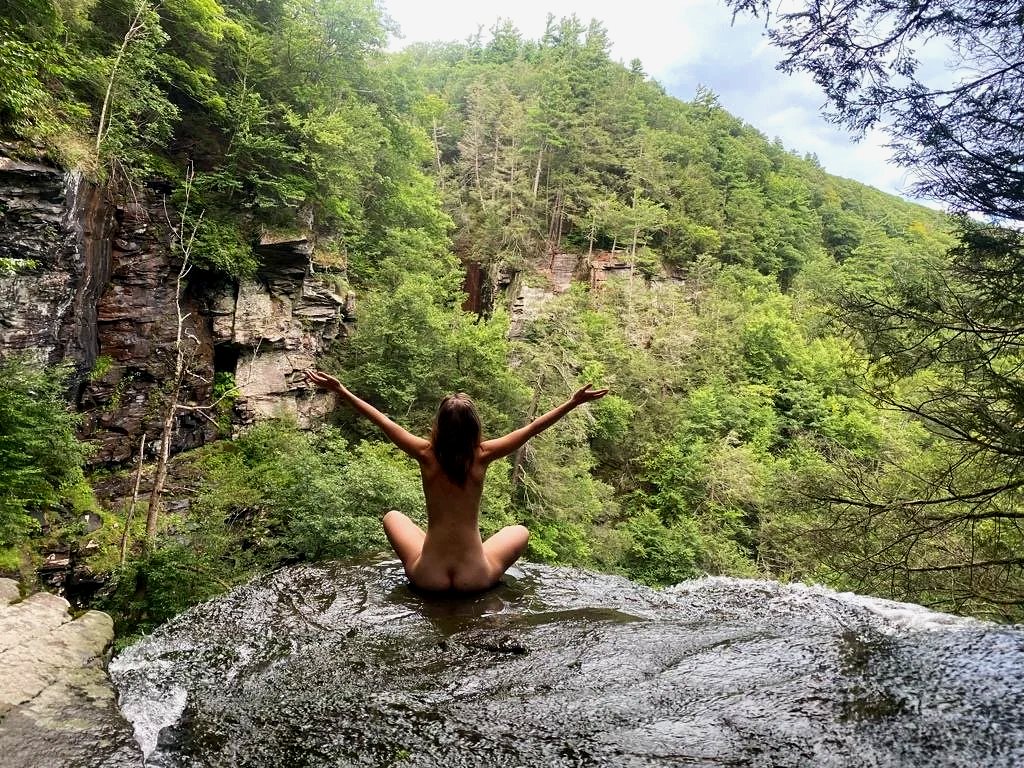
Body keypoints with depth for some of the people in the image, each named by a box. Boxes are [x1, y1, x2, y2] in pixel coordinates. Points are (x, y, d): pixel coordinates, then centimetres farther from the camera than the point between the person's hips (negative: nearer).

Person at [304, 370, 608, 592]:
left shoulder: (426, 454, -12)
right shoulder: (482, 456, -14)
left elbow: (383, 421, -4)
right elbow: (532, 428, -8)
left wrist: (340, 390, 5)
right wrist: (574, 402, -3)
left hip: (428, 578, 1)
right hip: (476, 580, 0)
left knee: (393, 516, 28)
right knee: (520, 530, 28)